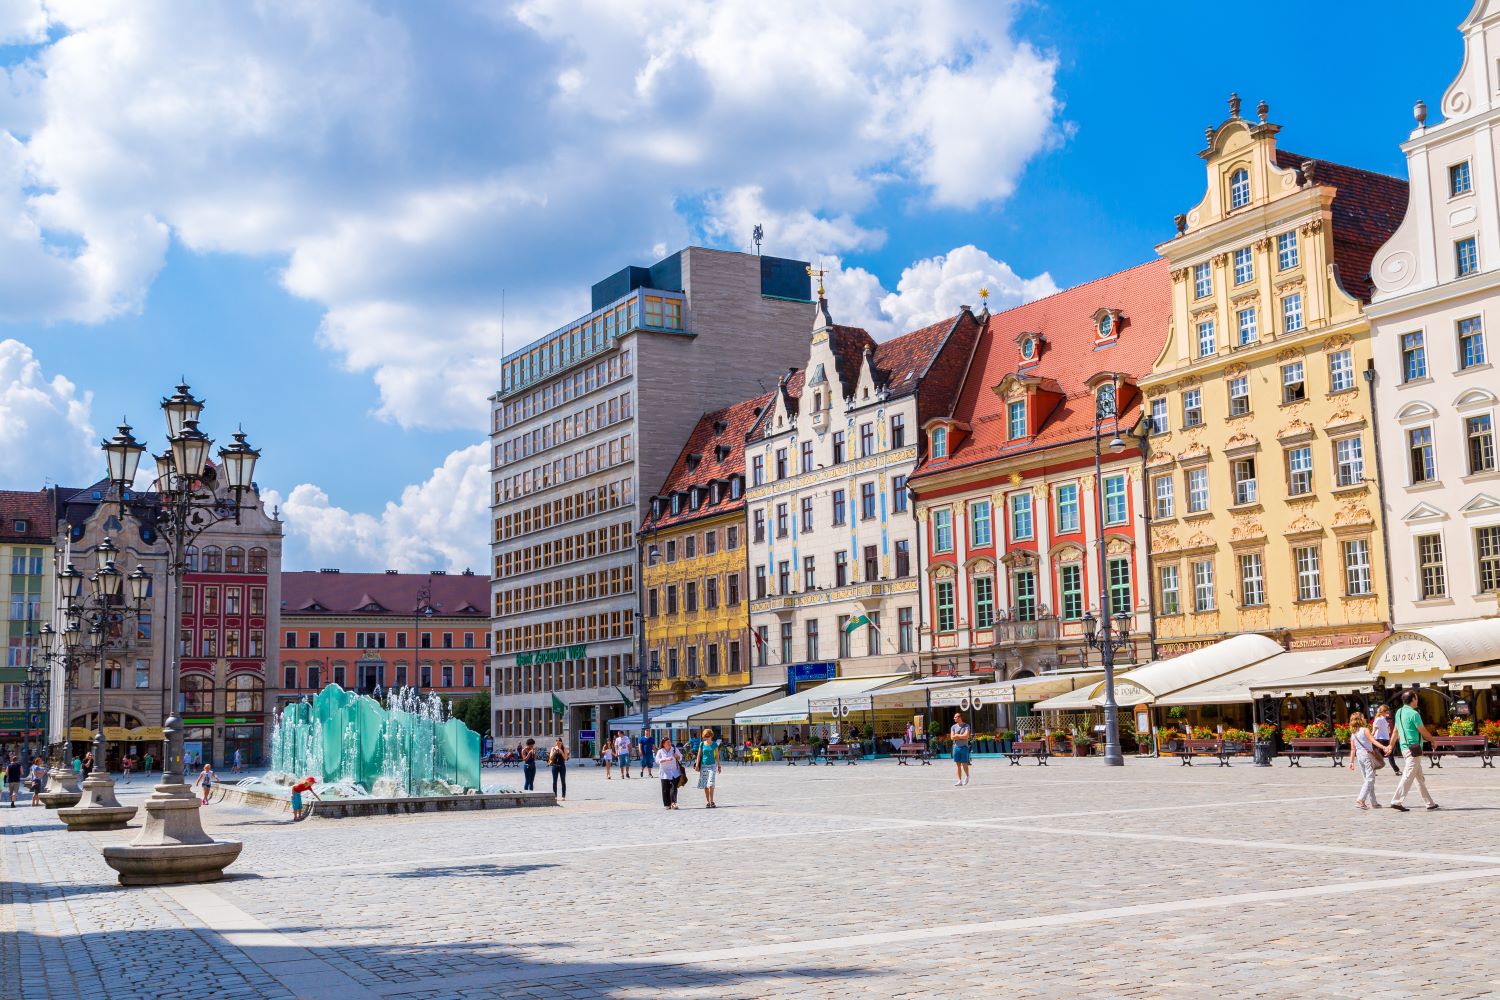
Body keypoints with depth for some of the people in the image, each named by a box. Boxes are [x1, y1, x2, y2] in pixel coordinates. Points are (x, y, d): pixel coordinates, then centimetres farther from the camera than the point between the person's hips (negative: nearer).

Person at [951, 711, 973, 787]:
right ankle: (960, 780, 7)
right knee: (957, 764, 2)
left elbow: (966, 736, -15)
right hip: (956, 747, 4)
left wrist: (957, 735, -7)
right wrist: (962, 736, -10)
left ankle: (967, 776, 26)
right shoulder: (953, 727, 8)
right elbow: (952, 737, -2)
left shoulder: (966, 726, -4)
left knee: (964, 764, -1)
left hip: (964, 747, -4)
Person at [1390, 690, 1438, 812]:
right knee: (1408, 776, -9)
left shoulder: (1399, 712, 11)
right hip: (1413, 748, -9)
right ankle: (1396, 801, -12)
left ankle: (1429, 803, 19)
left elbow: (1396, 731, 19)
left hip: (1405, 747, 9)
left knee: (1420, 777, 14)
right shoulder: (1414, 714, -14)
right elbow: (1423, 732, -9)